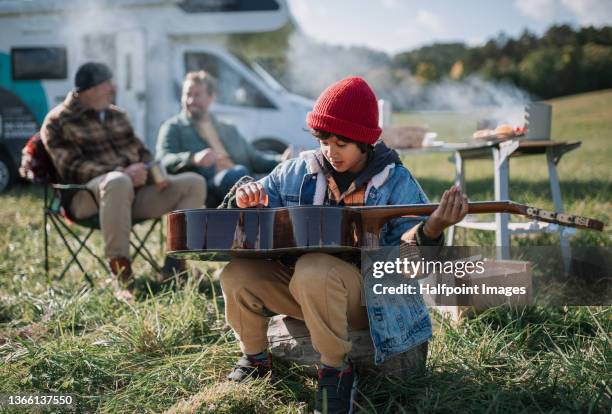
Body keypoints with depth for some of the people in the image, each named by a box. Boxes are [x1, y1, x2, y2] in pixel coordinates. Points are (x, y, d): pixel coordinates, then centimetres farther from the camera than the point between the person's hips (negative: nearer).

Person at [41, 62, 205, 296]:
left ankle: (174, 267, -17)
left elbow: (142, 152, 24)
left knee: (194, 183, -11)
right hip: (88, 195, -7)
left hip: (135, 189, 7)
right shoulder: (58, 122, 0)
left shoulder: (116, 115, 21)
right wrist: (122, 172, -24)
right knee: (117, 182, -42)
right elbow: (73, 168, -12)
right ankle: (122, 276, -40)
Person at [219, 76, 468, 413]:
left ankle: (336, 369, -14)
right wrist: (245, 198, -11)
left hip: (367, 294, -4)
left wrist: (430, 230, -36)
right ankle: (255, 358, 9)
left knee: (314, 270, -37)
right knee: (238, 274, -20)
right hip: (298, 285, 5)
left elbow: (405, 250, -13)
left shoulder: (395, 182, -4)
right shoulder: (299, 171, 5)